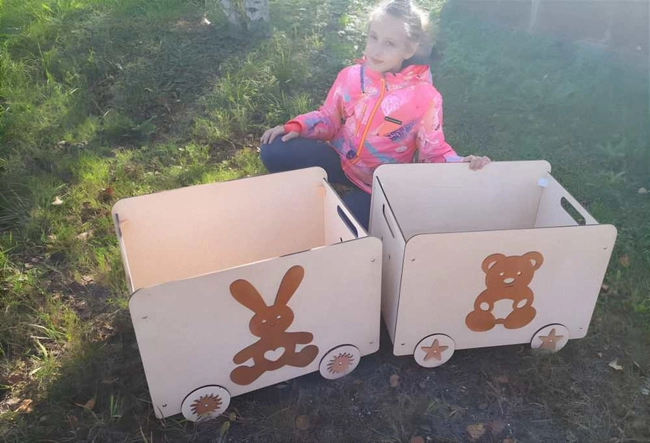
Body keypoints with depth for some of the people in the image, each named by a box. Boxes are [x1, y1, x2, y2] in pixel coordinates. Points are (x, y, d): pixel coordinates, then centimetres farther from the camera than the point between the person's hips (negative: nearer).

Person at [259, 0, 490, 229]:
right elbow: (329, 118, 7)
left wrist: (460, 164, -29)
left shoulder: (425, 97, -16)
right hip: (341, 159, 4)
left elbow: (433, 150, -9)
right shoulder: (350, 75, -6)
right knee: (273, 151, -14)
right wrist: (296, 127, -9)